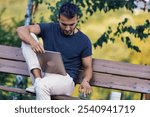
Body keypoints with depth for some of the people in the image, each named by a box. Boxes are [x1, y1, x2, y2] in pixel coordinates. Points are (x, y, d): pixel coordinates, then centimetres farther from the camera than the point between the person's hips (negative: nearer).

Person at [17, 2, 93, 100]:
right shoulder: (50, 29, 5)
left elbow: (88, 67, 5)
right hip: (44, 73, 4)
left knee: (42, 85, -39)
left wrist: (85, 81, -20)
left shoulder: (84, 41, 1)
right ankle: (38, 80, -21)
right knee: (29, 37, -11)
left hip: (65, 78, -4)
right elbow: (21, 30, -4)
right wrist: (32, 42, -27)